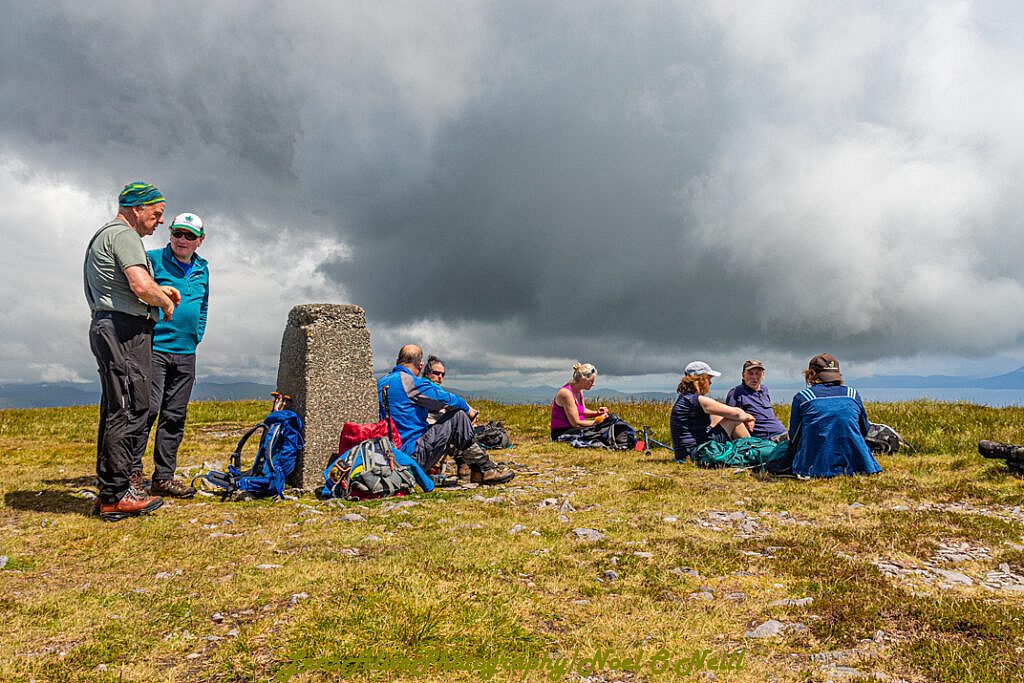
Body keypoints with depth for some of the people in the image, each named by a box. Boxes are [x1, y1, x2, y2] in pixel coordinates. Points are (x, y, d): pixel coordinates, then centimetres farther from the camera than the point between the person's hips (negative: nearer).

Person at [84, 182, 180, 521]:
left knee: (115, 411, 14)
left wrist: (158, 290, 17)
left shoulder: (103, 235, 25)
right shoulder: (123, 235, -10)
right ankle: (117, 496, -4)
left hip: (107, 328, 11)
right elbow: (142, 286, -23)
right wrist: (165, 301, -4)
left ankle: (109, 490, 23)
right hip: (125, 331, -11)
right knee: (130, 412, -9)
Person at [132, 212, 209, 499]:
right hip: (153, 348, -5)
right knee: (148, 409, -12)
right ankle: (132, 472, -2)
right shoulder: (152, 260, -2)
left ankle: (163, 478, 13)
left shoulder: (202, 270, 16)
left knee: (175, 417, 7)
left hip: (185, 354, 6)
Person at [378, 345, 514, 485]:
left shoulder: (381, 382, 15)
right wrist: (467, 408, 7)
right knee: (458, 417, -7)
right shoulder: (407, 380, -12)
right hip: (414, 455, -10)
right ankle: (485, 470, -2)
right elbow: (443, 398, -10)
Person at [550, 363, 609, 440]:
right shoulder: (566, 393, -22)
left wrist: (597, 413, 1)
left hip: (572, 430, 9)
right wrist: (596, 422, -14)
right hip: (562, 433, -9)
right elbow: (576, 423, -21)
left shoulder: (579, 391, 5)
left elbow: (582, 411, 19)